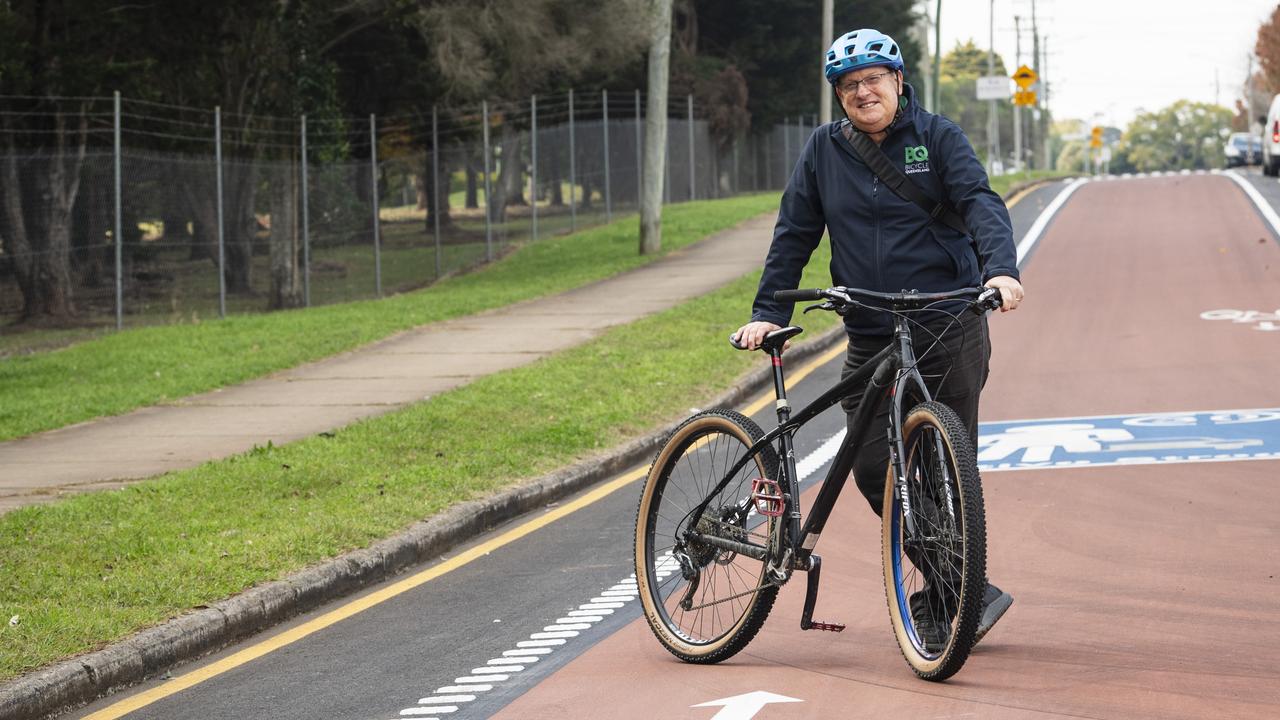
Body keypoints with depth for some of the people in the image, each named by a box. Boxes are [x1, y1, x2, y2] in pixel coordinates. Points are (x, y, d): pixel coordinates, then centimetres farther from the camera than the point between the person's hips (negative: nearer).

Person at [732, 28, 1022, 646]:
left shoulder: (936, 137, 0)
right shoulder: (824, 150, 9)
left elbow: (980, 201, -12)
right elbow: (794, 235, 12)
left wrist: (1001, 268, -30)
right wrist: (768, 312, 4)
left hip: (949, 330, -3)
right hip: (870, 338, 3)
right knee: (874, 468, -4)